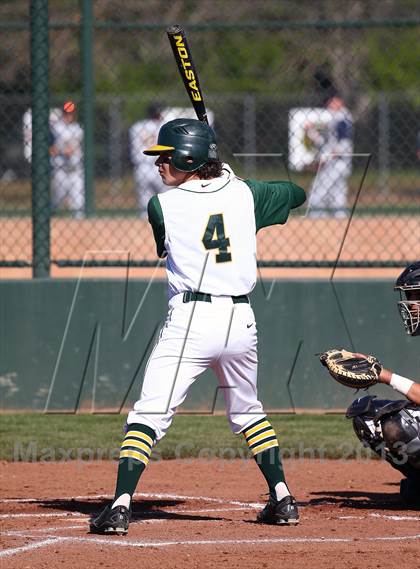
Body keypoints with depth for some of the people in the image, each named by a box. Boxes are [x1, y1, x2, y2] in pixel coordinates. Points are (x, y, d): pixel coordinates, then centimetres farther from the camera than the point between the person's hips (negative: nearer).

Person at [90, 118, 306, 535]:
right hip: (240, 320, 4)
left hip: (190, 320, -4)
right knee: (247, 413, 24)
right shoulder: (244, 193, 7)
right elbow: (297, 193, 25)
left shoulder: (163, 205, -3)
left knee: (148, 416, -5)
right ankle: (282, 500, 21)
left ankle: (120, 506, -17)